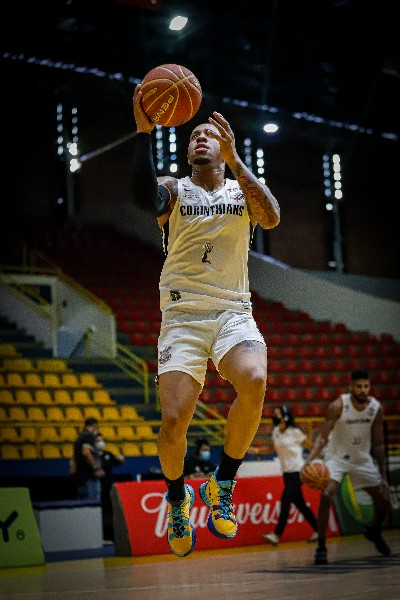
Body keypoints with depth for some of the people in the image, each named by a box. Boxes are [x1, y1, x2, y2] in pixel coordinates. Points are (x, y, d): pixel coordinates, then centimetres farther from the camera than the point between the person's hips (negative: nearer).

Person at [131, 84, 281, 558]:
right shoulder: (173, 190, 6)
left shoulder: (243, 190, 10)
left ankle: (223, 484, -9)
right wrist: (144, 131, -24)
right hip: (182, 316, 0)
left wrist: (234, 160, -20)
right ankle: (177, 497, 18)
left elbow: (272, 218, -14)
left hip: (234, 313, 1)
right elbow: (144, 196, -19)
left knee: (254, 381, -31)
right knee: (173, 421, -15)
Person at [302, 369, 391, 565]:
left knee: (384, 500, 6)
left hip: (363, 459, 4)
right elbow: (323, 436, -26)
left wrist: (383, 477, -4)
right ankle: (321, 547, -14)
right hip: (337, 457, -4)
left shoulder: (376, 408, -12)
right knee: (326, 496, -25)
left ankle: (374, 532, 38)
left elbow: (378, 444, -3)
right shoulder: (338, 406, -24)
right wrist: (309, 459, -43)